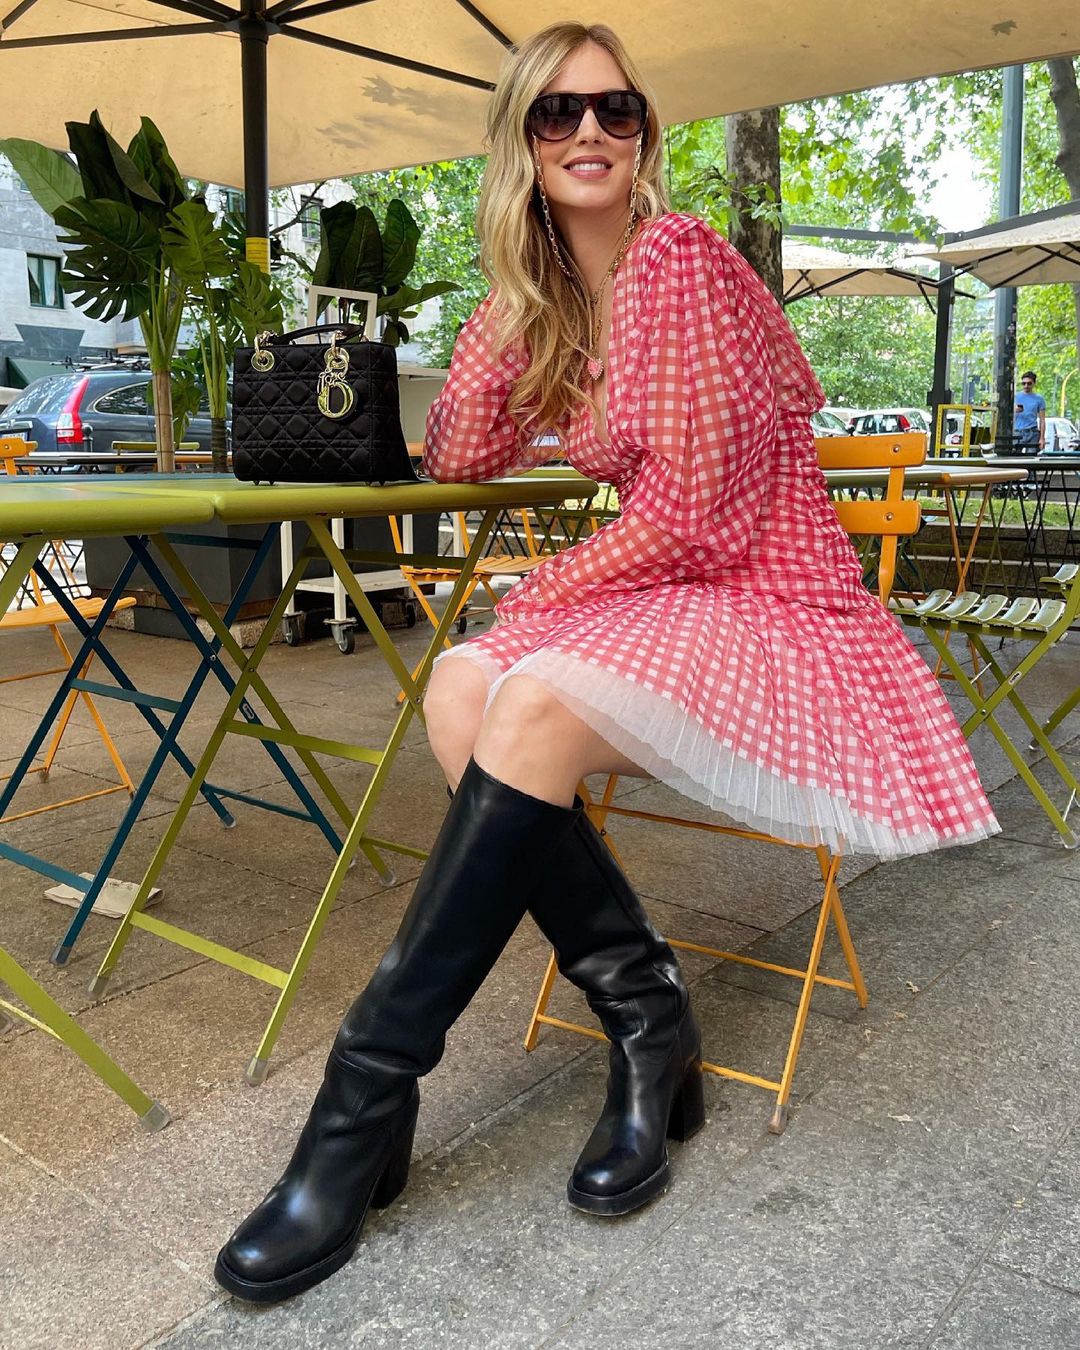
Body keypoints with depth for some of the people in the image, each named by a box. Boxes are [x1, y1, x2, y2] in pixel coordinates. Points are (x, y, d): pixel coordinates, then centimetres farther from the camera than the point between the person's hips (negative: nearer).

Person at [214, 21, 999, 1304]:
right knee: (459, 690, -17)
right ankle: (647, 1019, -12)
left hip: (774, 607, -7)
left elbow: (691, 510, -16)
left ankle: (365, 1103, -19)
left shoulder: (682, 258, -10)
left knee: (531, 708, -30)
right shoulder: (546, 300, 13)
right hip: (660, 596, 7)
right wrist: (504, 308, -1)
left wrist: (532, 603, -10)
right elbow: (458, 463, 6)